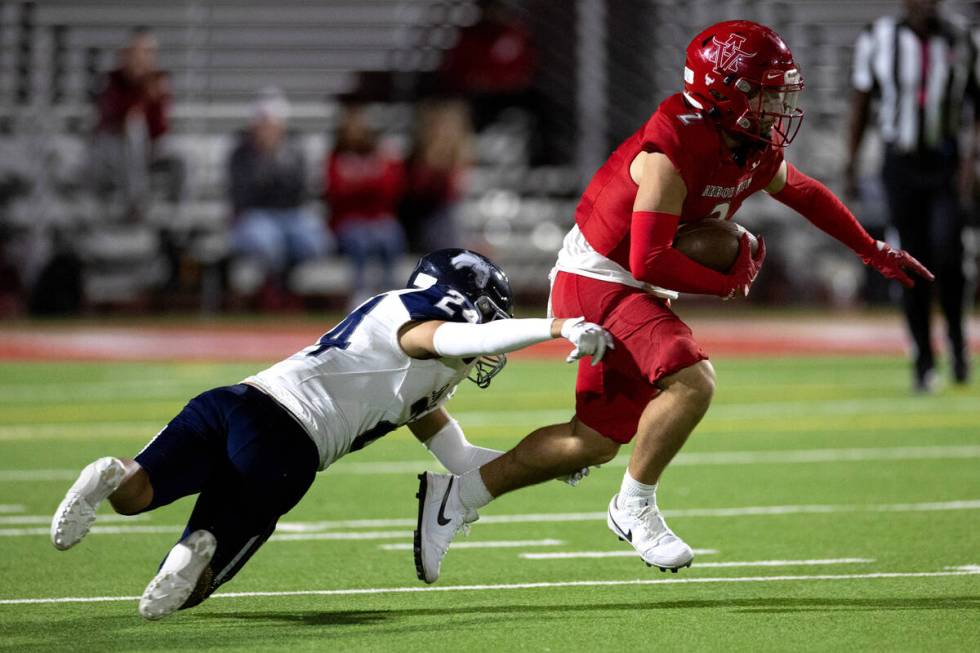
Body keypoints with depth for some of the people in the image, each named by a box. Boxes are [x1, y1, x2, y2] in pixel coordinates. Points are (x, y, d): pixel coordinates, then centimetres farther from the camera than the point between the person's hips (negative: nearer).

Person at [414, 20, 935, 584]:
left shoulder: (758, 156, 1)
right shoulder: (671, 156, -26)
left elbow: (806, 194, 23)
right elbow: (650, 263, -28)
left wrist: (874, 251, 29)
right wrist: (730, 282, -16)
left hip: (632, 293, 9)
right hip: (598, 281, -9)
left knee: (596, 441, 11)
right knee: (692, 381, -28)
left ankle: (458, 493, 20)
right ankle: (634, 507, -9)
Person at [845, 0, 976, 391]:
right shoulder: (879, 39, -4)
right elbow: (861, 101, 5)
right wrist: (850, 163, 2)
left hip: (945, 165, 0)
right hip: (901, 168, 0)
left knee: (947, 256, -15)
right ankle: (923, 361, 10)